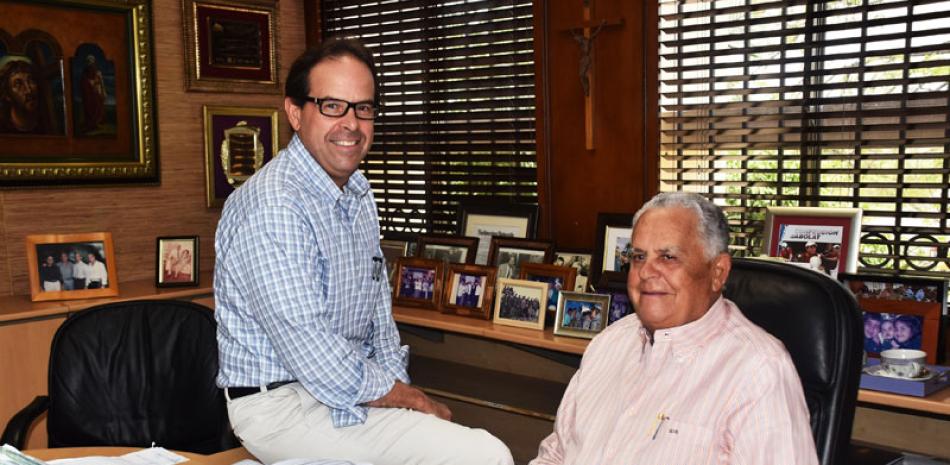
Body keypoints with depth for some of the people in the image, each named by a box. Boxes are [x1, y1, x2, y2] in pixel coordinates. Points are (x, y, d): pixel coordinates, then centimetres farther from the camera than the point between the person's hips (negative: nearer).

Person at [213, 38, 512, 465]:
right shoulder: (273, 209, -23)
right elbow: (313, 358, -25)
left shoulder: (357, 191, 8)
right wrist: (406, 398, -12)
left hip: (352, 384, 9)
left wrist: (400, 389, 3)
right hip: (283, 404, -9)